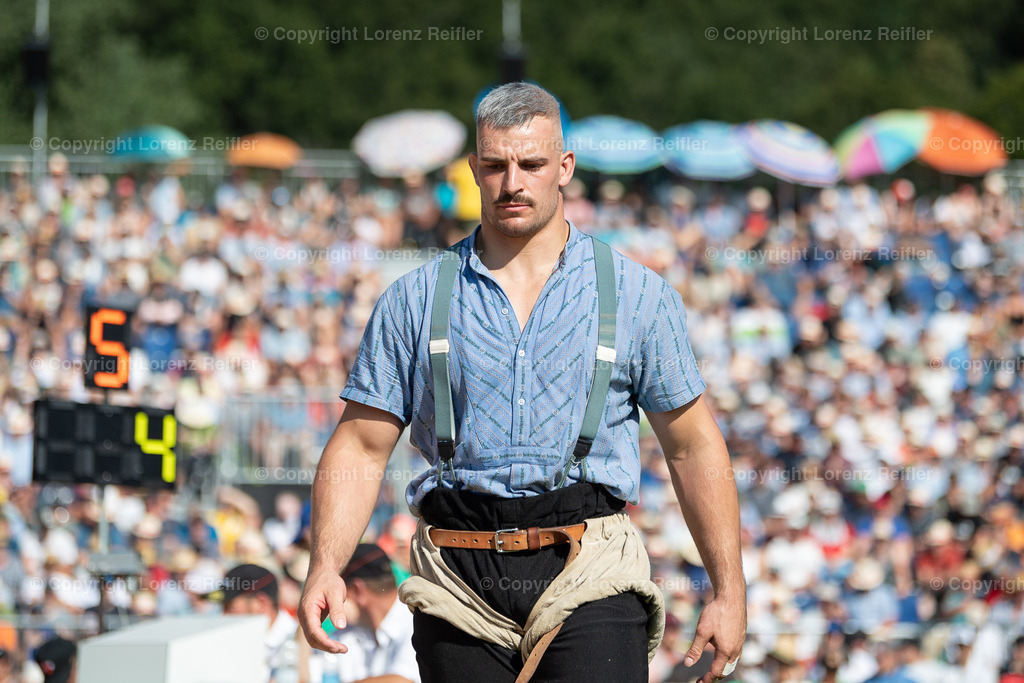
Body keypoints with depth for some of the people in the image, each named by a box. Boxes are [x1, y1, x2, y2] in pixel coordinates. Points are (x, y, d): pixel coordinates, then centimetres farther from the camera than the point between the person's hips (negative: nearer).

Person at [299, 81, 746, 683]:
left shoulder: (637, 294, 9)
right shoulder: (414, 301, 10)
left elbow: (694, 446, 12)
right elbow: (361, 449, 9)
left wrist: (730, 591, 7)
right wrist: (325, 566, -8)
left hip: (588, 583, -2)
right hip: (459, 582, 2)